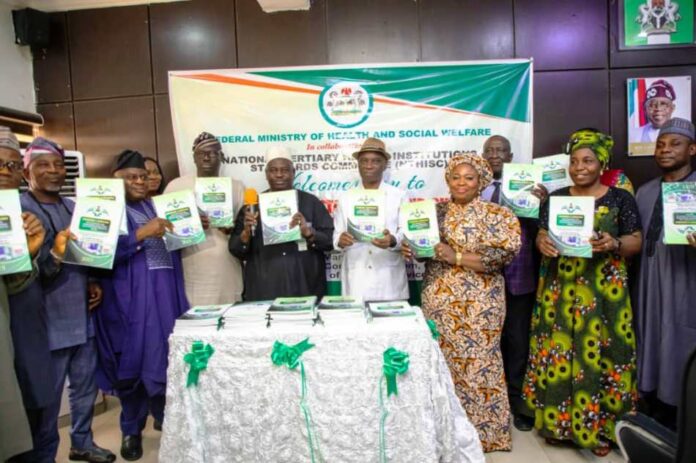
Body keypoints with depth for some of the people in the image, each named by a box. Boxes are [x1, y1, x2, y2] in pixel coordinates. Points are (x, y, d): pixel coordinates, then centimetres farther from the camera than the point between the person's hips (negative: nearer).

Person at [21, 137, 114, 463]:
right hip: (48, 320, -6)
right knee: (48, 396, 6)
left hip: (82, 315, 6)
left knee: (85, 386, 18)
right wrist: (54, 255, -34)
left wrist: (94, 283, 2)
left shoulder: (73, 208, 10)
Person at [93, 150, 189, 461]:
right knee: (135, 357, 2)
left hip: (165, 291, 5)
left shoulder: (155, 206, 16)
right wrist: (142, 233, -24)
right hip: (130, 296, -5)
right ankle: (131, 429, 20)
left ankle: (164, 415, 27)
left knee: (167, 353, 6)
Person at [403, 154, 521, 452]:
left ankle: (482, 429, 23)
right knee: (442, 359, 10)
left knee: (477, 362, 4)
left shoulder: (497, 215, -4)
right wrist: (410, 249, -8)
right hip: (438, 298, 4)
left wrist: (456, 256, -20)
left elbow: (501, 256, -14)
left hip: (478, 302, -4)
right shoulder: (436, 211, 9)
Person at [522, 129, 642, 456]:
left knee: (598, 355, 1)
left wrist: (614, 244, -19)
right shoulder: (556, 198, 8)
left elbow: (636, 242, 1)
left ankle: (599, 426, 19)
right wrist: (542, 243, -15)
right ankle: (556, 420, 20)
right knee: (557, 354, 5)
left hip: (603, 290, -1)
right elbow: (541, 235, 8)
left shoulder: (621, 199, 2)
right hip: (558, 289, 2)